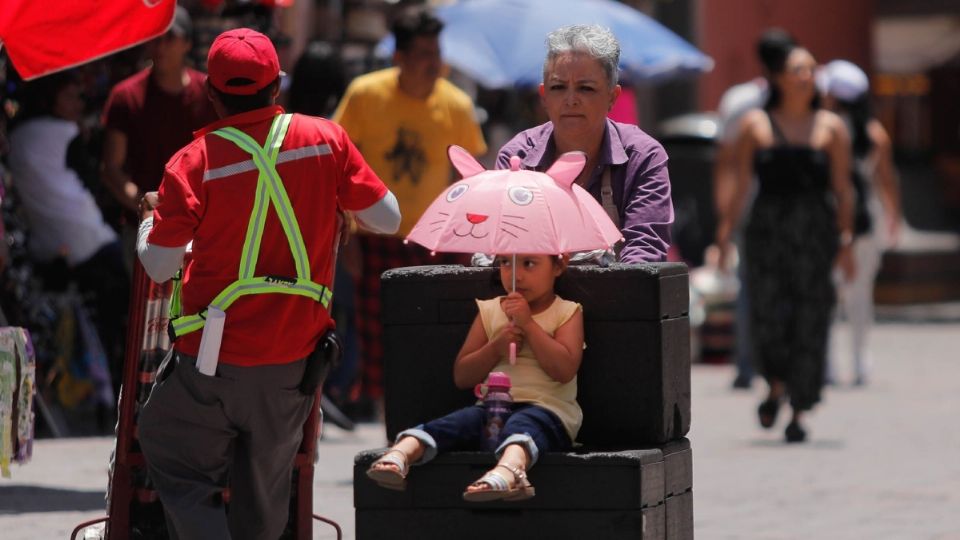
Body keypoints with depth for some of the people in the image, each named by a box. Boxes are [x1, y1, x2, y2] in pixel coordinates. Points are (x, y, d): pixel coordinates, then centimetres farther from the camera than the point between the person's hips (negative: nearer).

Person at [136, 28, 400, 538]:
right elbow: (387, 219, 3)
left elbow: (158, 267, -8)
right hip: (295, 362, 3)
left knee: (178, 470, 11)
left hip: (212, 364, -3)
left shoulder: (194, 161, -11)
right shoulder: (326, 140, -4)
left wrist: (151, 217, 12)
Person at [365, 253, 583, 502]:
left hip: (546, 408, -4)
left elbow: (564, 369, -8)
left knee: (521, 424, -39)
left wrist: (528, 323, -9)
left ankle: (508, 470, -72)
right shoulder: (489, 311, 19)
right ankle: (399, 455, -54)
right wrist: (496, 347, -2)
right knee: (461, 421, -29)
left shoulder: (567, 312, 10)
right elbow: (462, 376, 15)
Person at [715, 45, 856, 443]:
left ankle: (798, 413, 4)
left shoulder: (831, 127, 7)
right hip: (767, 228, 0)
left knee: (809, 320, -4)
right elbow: (741, 185, 4)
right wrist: (726, 230, -5)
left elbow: (843, 190, 4)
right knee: (767, 316, -7)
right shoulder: (755, 125, 7)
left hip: (816, 231, 0)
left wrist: (845, 241, -3)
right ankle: (776, 386, 23)